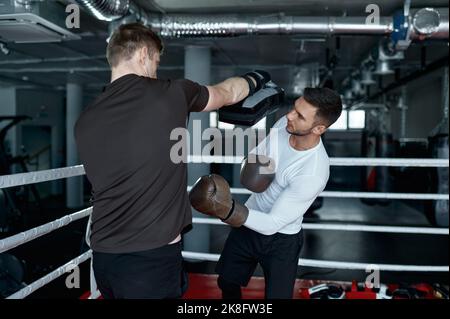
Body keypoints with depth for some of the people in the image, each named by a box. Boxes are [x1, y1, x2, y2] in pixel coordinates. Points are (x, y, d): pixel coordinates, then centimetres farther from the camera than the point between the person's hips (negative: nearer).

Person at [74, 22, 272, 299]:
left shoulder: (85, 121, 4)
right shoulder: (171, 94, -7)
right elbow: (226, 94, 12)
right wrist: (253, 80, 34)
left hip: (104, 256, 5)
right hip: (151, 258, -5)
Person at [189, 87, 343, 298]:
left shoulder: (314, 173, -34)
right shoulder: (284, 124, -15)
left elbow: (272, 224, -30)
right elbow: (254, 155, 4)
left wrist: (226, 210, -43)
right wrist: (254, 164, -19)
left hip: (281, 239, -6)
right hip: (250, 218, 6)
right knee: (227, 282, 23)